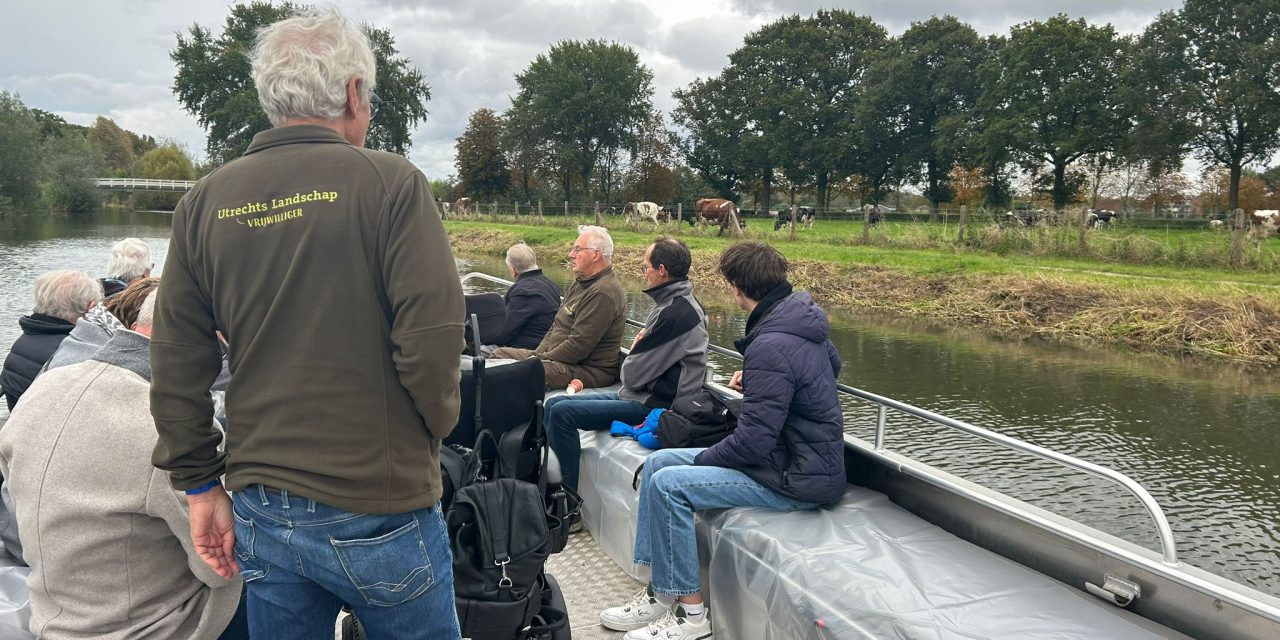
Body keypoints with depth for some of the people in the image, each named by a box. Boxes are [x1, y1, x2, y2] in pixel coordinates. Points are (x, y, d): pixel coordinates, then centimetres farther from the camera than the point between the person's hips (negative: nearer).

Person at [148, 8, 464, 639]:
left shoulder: (204, 202, 2)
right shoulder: (390, 183, -12)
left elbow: (177, 368, 1)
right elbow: (431, 339, -18)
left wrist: (201, 485, 10)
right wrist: (436, 427, 1)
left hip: (261, 512, 4)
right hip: (378, 509, -4)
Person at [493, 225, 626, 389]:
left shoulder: (603, 293, -20)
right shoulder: (580, 284, 17)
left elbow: (578, 346, -24)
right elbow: (556, 327, 19)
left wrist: (540, 359, -14)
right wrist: (537, 355, 4)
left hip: (588, 369, -11)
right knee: (500, 354, 11)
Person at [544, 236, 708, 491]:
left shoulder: (675, 314, -22)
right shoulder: (679, 303, 12)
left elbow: (632, 375, -18)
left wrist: (634, 349, 2)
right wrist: (639, 348, -3)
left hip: (655, 405, -11)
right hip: (643, 395, 11)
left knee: (562, 413, -17)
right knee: (554, 404, 6)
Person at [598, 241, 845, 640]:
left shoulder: (771, 346, -26)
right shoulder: (802, 318, 4)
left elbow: (753, 441, -26)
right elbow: (833, 364, 27)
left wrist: (702, 459, -8)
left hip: (798, 480, -10)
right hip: (793, 454, 10)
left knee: (668, 484, -18)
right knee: (658, 463, 6)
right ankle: (660, 591, 10)